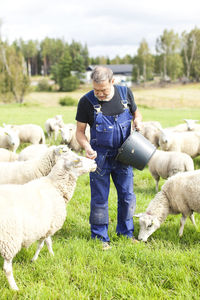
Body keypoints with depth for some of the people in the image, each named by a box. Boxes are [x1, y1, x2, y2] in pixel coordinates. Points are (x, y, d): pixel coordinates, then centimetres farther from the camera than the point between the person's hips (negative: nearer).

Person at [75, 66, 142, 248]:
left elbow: (136, 112, 14)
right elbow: (80, 131, -5)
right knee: (100, 198, 5)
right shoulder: (87, 101, -12)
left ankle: (126, 231, 30)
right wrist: (87, 147, -23)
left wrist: (137, 121, -9)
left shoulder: (125, 93, -4)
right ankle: (100, 236, 20)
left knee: (127, 195, 11)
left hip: (123, 155, 3)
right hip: (100, 156, -3)